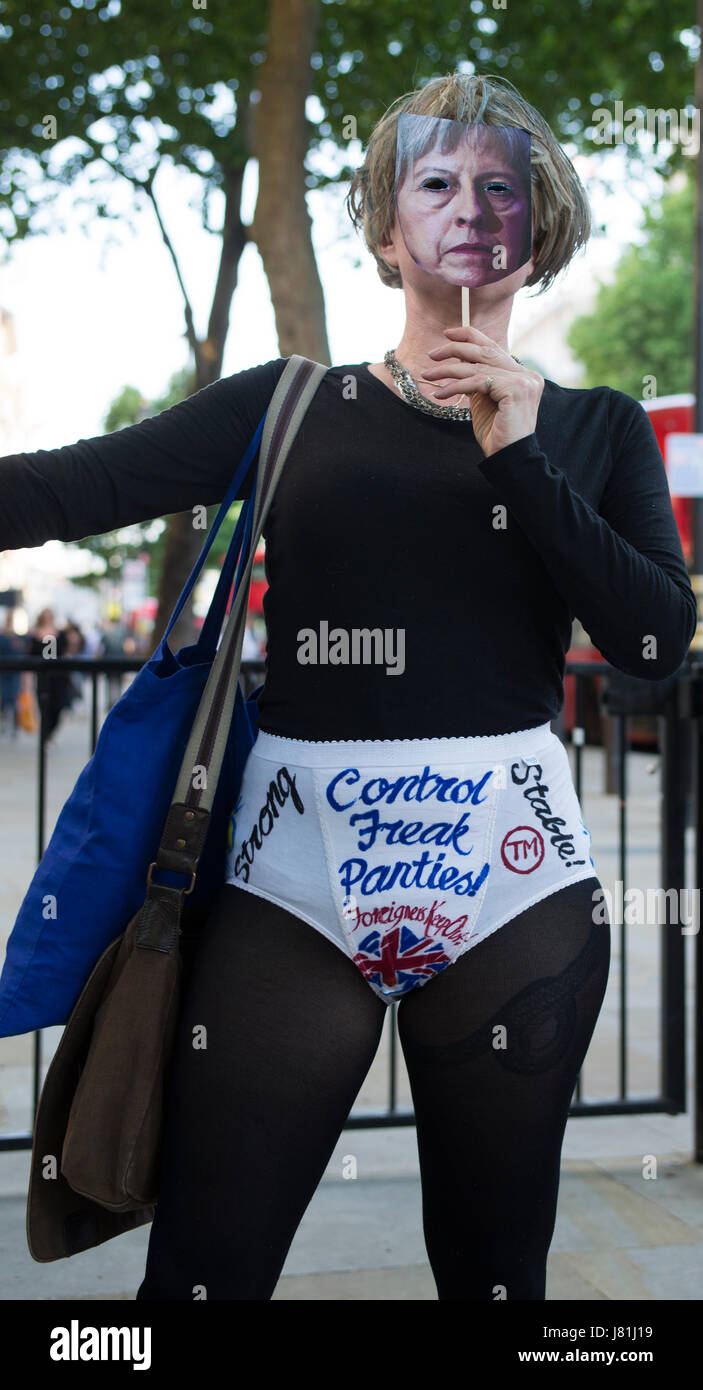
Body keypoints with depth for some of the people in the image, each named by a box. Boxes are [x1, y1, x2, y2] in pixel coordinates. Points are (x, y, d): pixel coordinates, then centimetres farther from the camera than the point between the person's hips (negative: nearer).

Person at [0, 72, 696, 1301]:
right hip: (293, 878, 0)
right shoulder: (287, 407, 8)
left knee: (493, 1264, 13)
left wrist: (518, 458, -8)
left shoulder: (595, 429, 12)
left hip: (510, 882, 1)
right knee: (203, 1266, 1)